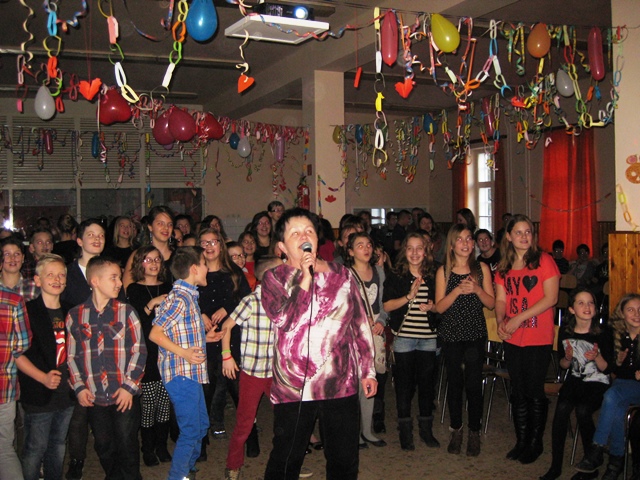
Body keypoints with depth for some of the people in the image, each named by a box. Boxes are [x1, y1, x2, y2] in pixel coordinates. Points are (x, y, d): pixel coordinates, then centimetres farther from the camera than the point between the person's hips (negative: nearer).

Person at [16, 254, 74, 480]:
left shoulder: (69, 313, 10)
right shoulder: (27, 312, -9)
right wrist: (43, 377, -20)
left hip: (66, 393, 6)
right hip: (38, 396, -5)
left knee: (59, 447, 16)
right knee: (35, 450, 3)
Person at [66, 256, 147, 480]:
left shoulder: (126, 312, -1)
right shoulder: (75, 316, 2)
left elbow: (139, 350, -3)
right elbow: (71, 355, 7)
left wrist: (129, 386, -9)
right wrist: (79, 386, -3)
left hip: (125, 395, -1)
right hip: (94, 397, 2)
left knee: (127, 446, 4)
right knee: (103, 447, 13)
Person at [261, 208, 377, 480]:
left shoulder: (341, 275, 8)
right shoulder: (274, 278, 2)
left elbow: (360, 324, 12)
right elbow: (284, 320, -16)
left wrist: (368, 370, 12)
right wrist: (305, 278, -16)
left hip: (341, 384, 2)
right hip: (293, 387, -2)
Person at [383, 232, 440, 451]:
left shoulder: (433, 276, 8)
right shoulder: (395, 276, -1)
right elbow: (387, 305, -7)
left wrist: (432, 307, -8)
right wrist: (409, 296, -18)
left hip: (428, 337, 3)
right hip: (404, 336, -2)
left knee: (427, 382, 8)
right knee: (404, 384, 3)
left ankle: (426, 429, 23)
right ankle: (405, 431, 16)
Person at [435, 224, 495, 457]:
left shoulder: (482, 269, 2)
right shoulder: (444, 271, 0)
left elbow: (491, 303, 1)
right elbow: (439, 307, -5)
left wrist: (477, 289, -17)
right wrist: (457, 290, -19)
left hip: (475, 333, 0)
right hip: (451, 335, 0)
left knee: (474, 383, -2)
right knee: (454, 382, 8)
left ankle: (474, 432, 14)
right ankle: (456, 430, 23)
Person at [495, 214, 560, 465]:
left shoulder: (544, 260, -7)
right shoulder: (504, 266, 9)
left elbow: (551, 298, -13)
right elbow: (501, 299, 9)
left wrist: (518, 319, -17)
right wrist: (500, 322, -11)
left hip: (538, 338, -5)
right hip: (512, 339, 5)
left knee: (535, 392, 2)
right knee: (518, 392, 13)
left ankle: (535, 443, 19)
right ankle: (521, 441, 25)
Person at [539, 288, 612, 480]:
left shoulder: (602, 334, -10)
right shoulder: (565, 332, -1)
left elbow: (606, 369, -5)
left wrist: (597, 357, -24)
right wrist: (568, 358, -13)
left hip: (597, 382, -3)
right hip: (575, 379, 3)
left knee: (582, 410, -30)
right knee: (562, 408, -26)